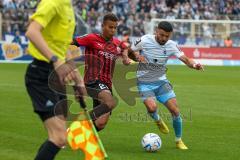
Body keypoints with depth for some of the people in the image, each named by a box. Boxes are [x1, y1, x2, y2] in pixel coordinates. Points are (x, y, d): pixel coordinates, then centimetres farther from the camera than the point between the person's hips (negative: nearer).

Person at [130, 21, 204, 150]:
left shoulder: (171, 45, -7)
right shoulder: (145, 41, -14)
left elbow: (185, 59, -14)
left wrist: (194, 65, -37)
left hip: (161, 81, 3)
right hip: (145, 83, -3)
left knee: (175, 111, -7)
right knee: (152, 107, -28)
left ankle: (179, 141, 15)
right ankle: (158, 120, 11)